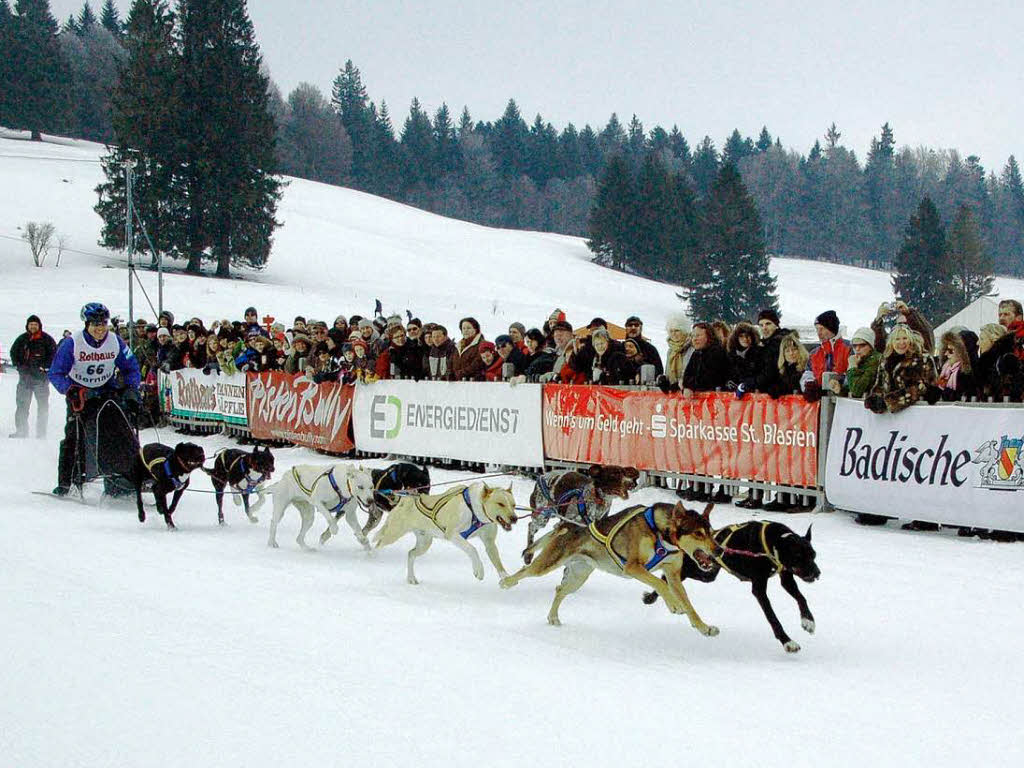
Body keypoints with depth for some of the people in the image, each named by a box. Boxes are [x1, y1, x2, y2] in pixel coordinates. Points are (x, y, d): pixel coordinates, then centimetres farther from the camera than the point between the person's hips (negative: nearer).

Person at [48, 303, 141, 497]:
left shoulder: (116, 342, -6)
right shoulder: (72, 343, -15)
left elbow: (131, 368, 6)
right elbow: (55, 374, -12)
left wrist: (131, 390, -8)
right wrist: (70, 390, -28)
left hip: (108, 392, 2)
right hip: (79, 393, -2)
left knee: (119, 432, -12)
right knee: (74, 436, -11)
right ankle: (65, 482, -3)